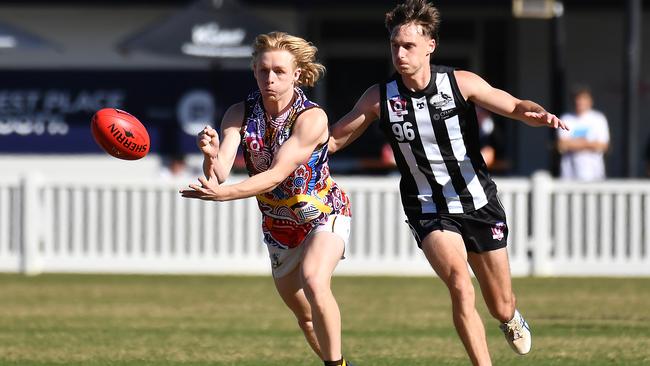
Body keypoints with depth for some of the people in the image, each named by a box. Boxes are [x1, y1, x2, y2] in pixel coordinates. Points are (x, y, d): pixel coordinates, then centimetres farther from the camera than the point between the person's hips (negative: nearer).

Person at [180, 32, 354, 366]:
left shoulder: (312, 117, -26)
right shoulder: (240, 114, -14)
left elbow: (276, 175, -33)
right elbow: (218, 175, -24)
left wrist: (224, 194, -46)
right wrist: (212, 156, -48)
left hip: (323, 212, -5)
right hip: (277, 223, 5)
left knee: (313, 282, -32)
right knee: (305, 315, 14)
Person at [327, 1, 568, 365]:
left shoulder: (460, 83, -12)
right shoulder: (380, 97, -9)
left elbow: (515, 107, -6)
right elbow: (333, 139, -1)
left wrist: (540, 114, -29)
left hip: (480, 205, 1)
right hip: (430, 212, -1)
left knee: (501, 307, 11)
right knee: (459, 284, -28)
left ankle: (511, 318, 50)